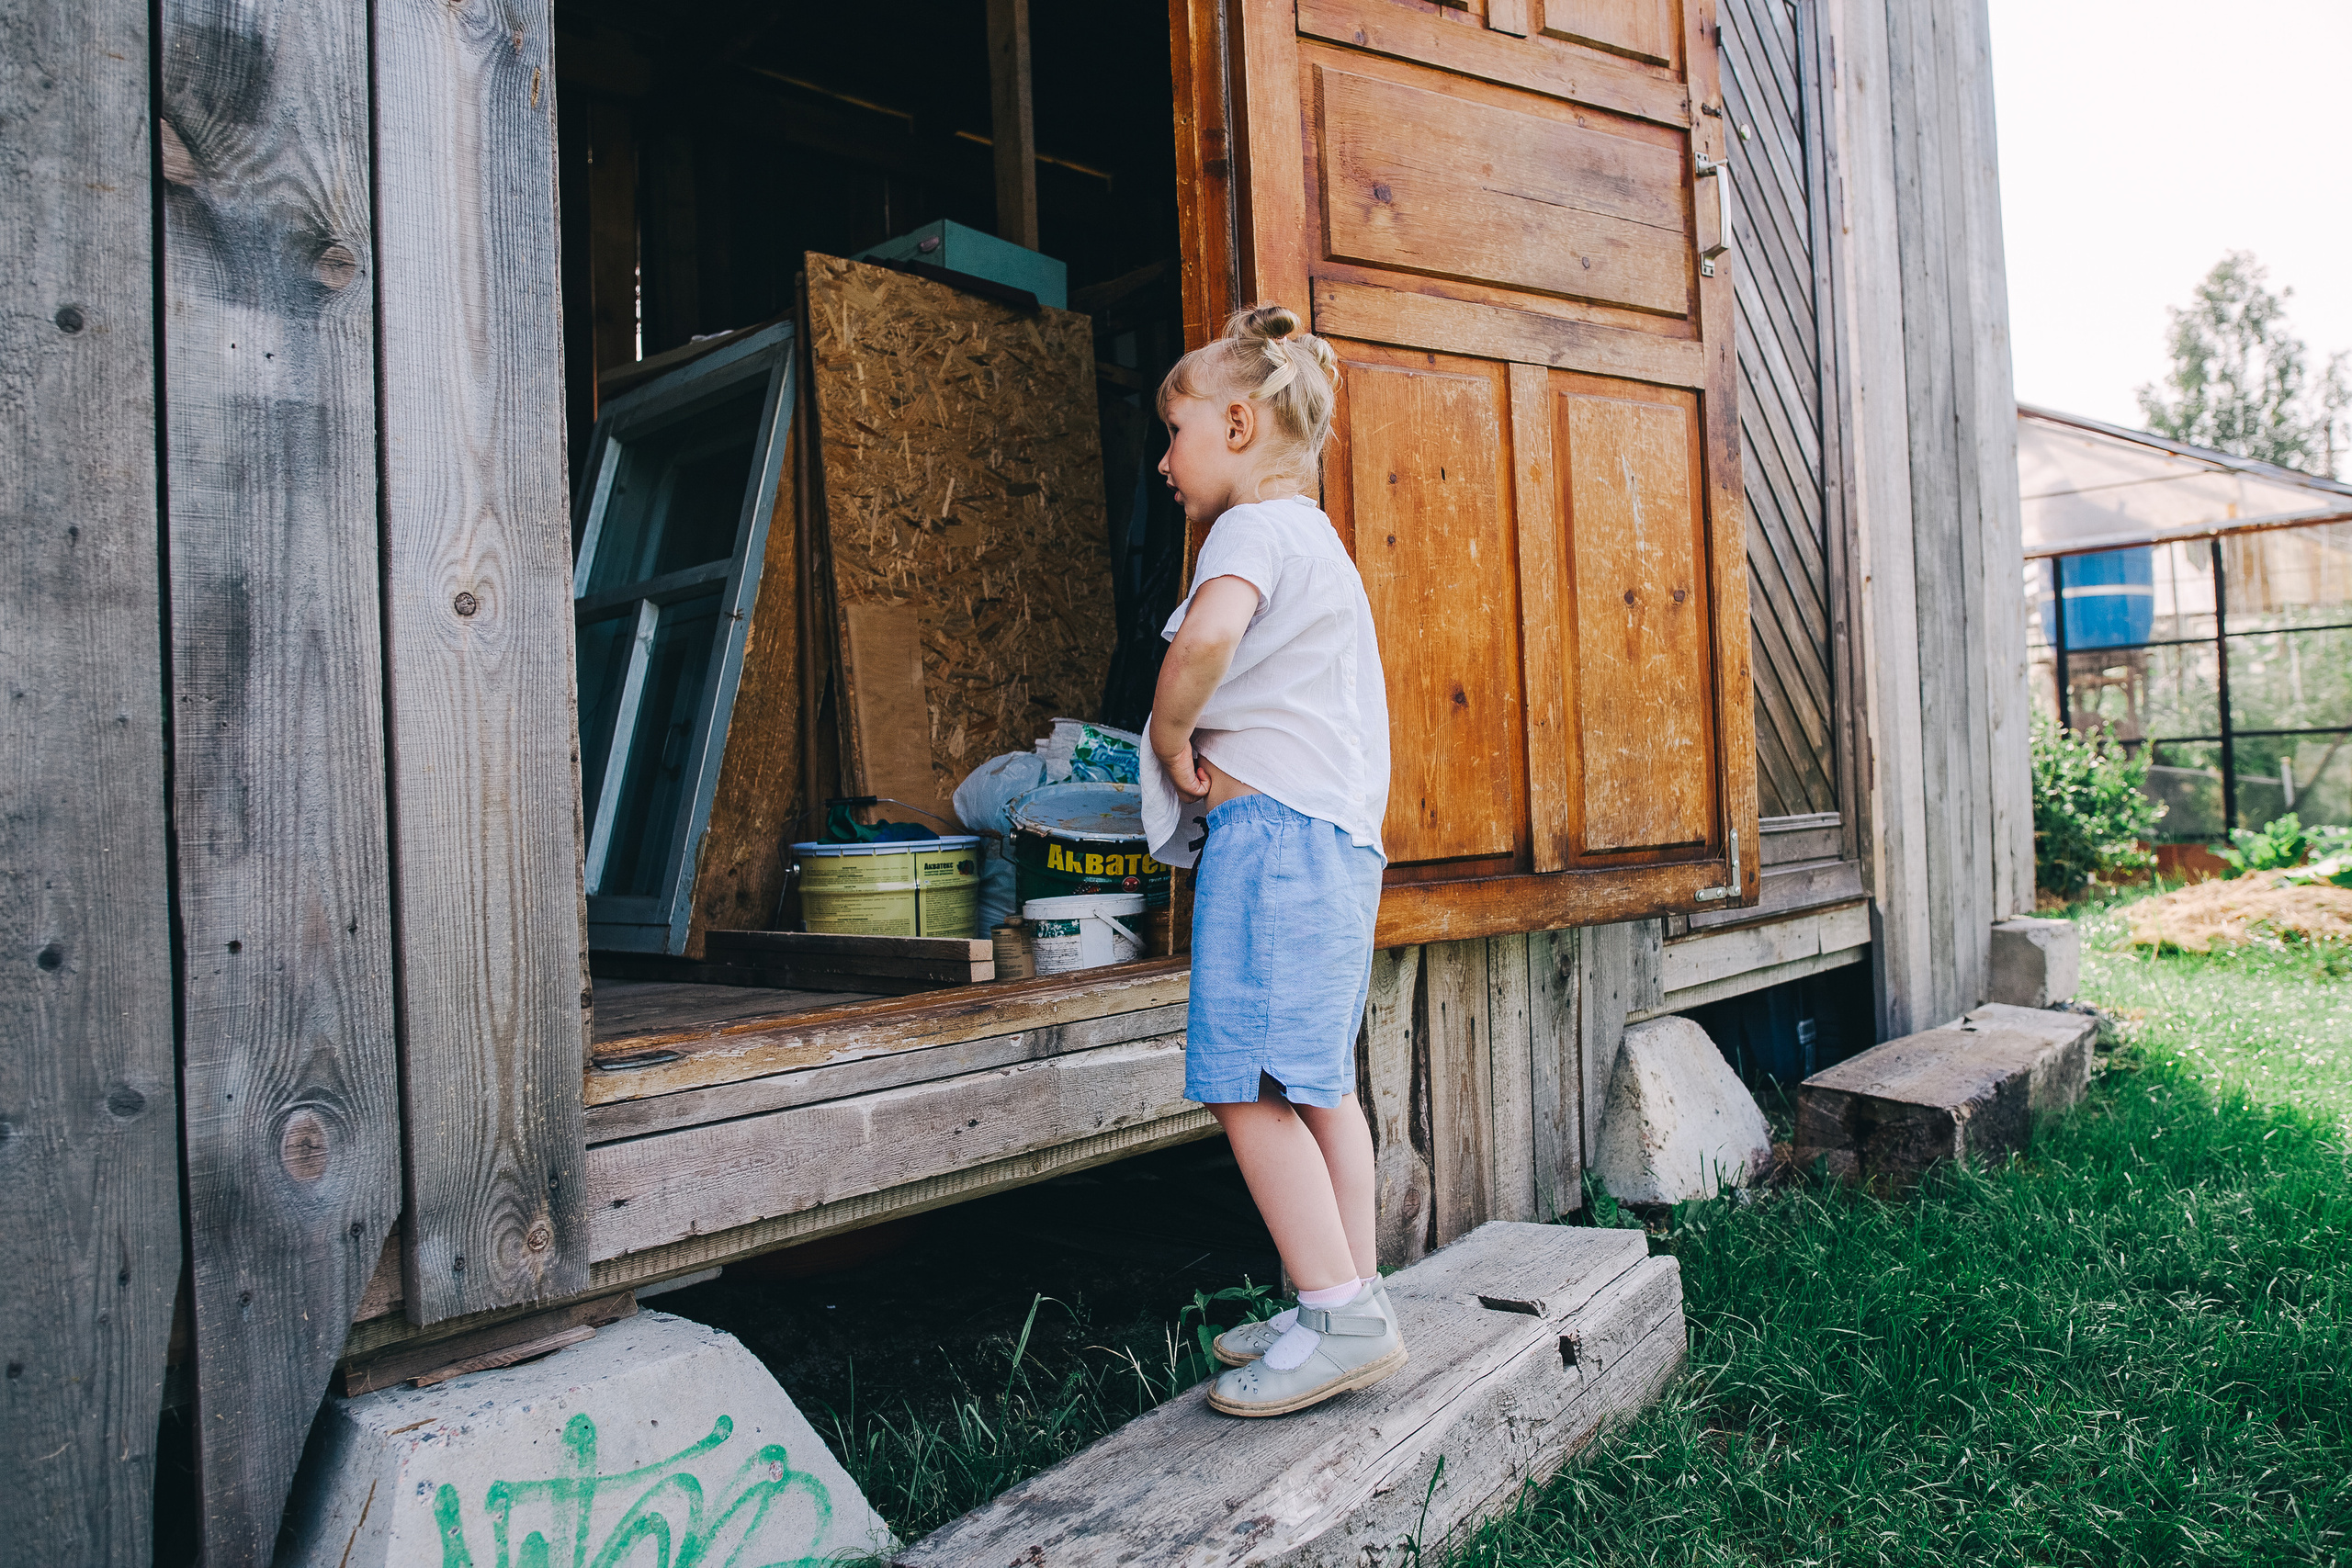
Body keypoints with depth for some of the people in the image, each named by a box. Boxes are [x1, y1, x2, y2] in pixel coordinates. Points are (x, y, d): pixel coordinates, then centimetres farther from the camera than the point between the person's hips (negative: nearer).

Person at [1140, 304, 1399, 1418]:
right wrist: (1200, 744, 20)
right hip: (1336, 834, 11)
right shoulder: (1317, 541, 25)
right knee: (1315, 1079, 13)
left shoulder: (1254, 528, -8)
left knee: (1245, 1083, -10)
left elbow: (1208, 633, -31)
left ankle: (1338, 1314, -6)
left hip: (1267, 826, -11)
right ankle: (1352, 1304, 20)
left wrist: (1170, 739, -14)